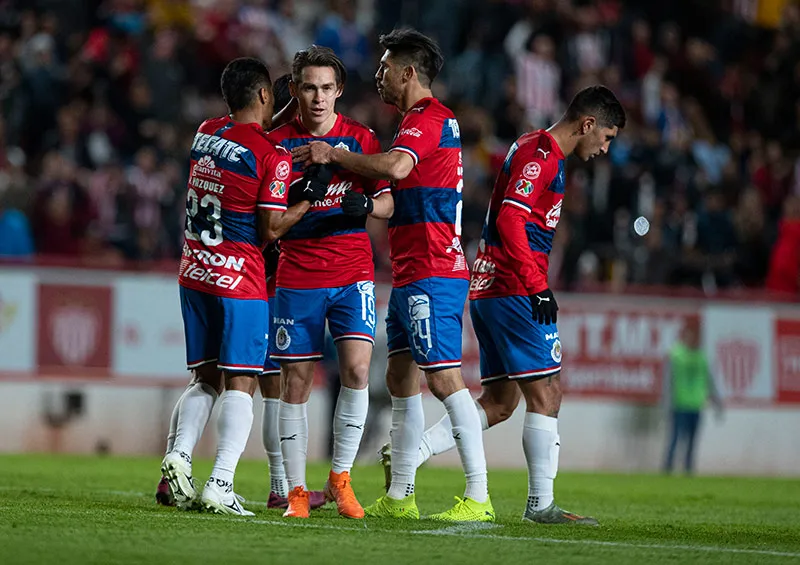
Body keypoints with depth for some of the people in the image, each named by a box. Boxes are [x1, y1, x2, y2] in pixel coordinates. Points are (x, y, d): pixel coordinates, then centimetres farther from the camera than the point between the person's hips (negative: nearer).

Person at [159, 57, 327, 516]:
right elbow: (270, 230, -11)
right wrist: (308, 200, 1)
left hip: (194, 273, 6)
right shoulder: (274, 156, -11)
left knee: (206, 378, 15)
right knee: (240, 383, -3)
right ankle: (220, 485, -11)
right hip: (239, 279, -6)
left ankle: (179, 455, -5)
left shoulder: (206, 134, 7)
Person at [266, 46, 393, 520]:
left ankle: (341, 477, 1)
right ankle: (297, 490, 9)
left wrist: (366, 204, -16)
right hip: (297, 278, 0)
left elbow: (387, 204, 7)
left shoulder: (361, 138, 5)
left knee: (356, 369, -15)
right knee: (296, 383, -1)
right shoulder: (278, 143, 3)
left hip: (353, 273, 0)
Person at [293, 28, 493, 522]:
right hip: (410, 273, 11)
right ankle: (400, 497, 15)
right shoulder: (432, 118, 21)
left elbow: (394, 167, -29)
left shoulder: (427, 118, -11)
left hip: (431, 273, -11)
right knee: (401, 378, 12)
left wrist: (335, 154, -18)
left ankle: (479, 497, -15)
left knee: (445, 378, -13)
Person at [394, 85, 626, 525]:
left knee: (499, 402, 10)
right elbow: (510, 220, -21)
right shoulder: (541, 154, -11)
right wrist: (537, 287, -22)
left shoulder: (535, 149, 21)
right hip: (514, 291, -10)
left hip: (487, 289, 10)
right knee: (545, 392, -7)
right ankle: (541, 503, -6)